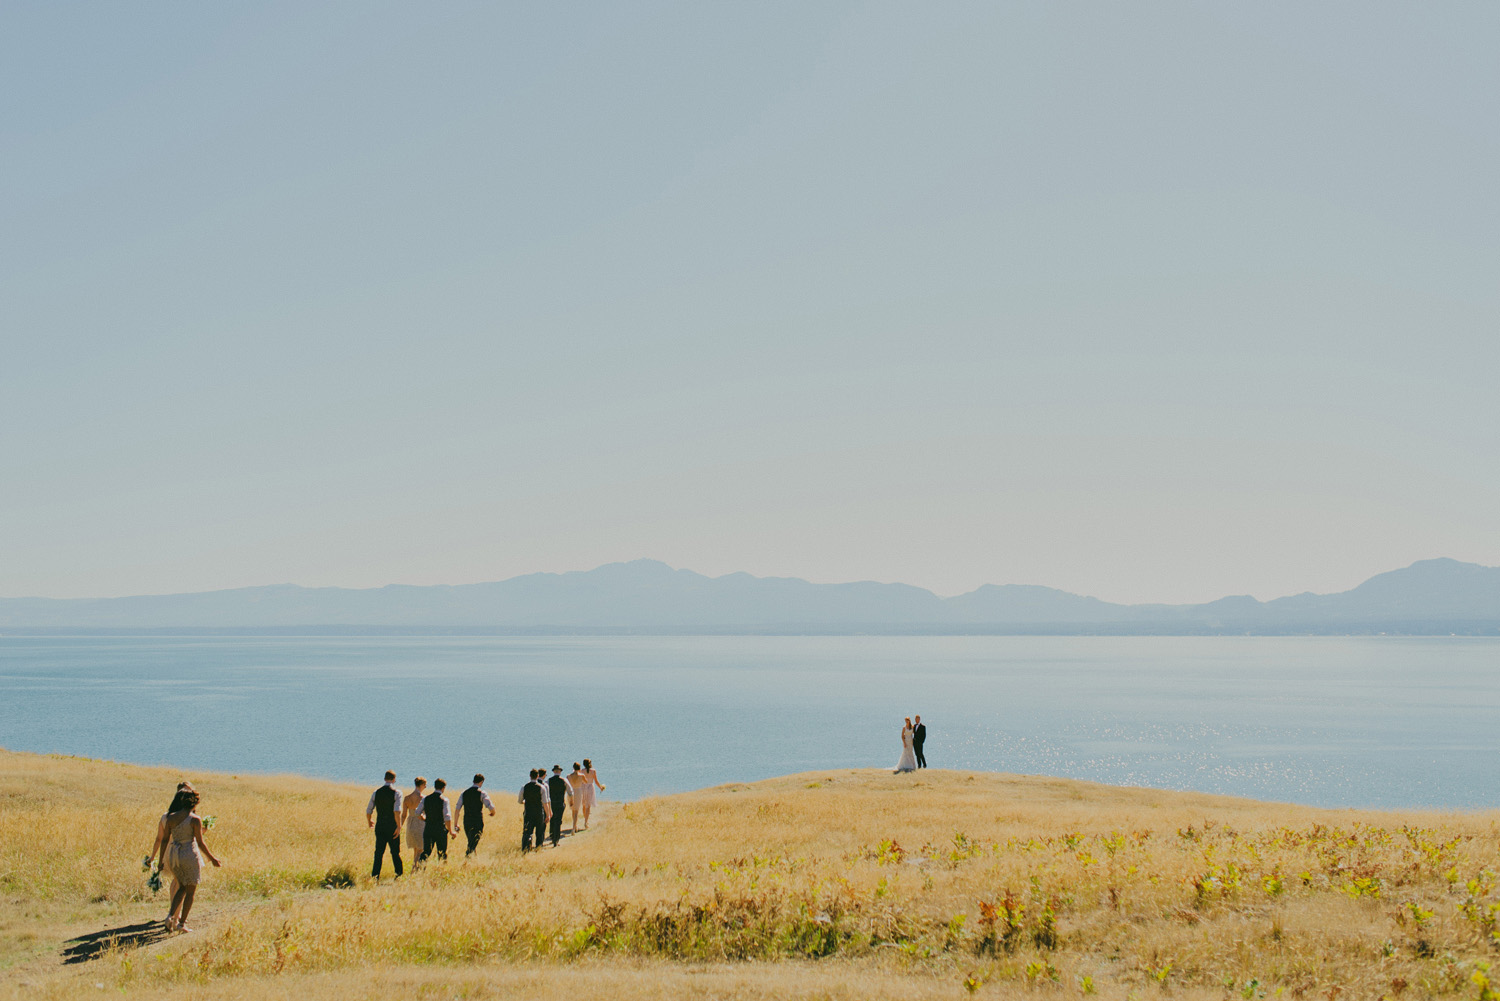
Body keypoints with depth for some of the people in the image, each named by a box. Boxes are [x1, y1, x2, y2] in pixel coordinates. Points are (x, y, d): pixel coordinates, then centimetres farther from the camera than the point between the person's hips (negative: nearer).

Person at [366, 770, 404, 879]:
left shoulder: (376, 792, 5)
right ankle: (399, 875, 11)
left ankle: (374, 877, 0)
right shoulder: (396, 792, -7)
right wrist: (399, 826, -18)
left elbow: (368, 810, 9)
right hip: (392, 827, -3)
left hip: (380, 826, 3)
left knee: (378, 853, 6)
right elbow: (397, 811, -19)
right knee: (395, 853, 6)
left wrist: (369, 821, 28)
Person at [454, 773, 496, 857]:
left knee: (471, 842, 19)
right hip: (478, 822, -5)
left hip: (467, 822, 5)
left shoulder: (464, 793, 9)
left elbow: (457, 809, 6)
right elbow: (490, 807, -12)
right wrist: (493, 813, 11)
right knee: (473, 843, -7)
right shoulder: (482, 793, -5)